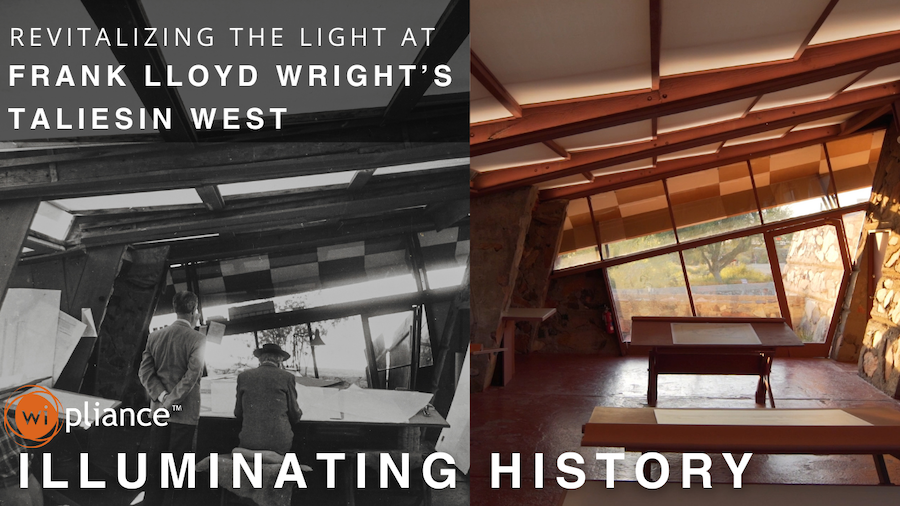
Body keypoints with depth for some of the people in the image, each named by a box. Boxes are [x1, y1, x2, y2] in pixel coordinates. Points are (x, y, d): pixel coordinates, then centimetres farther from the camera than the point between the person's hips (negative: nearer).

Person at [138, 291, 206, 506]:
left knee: (155, 462, 14)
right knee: (178, 464, 4)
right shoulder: (197, 339, -13)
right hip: (185, 412, -5)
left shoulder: (155, 336, 4)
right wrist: (172, 399, -14)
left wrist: (162, 396, -8)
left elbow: (145, 372, -1)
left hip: (159, 410, 5)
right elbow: (192, 376, -21)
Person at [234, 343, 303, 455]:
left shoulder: (243, 376, 5)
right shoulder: (287, 377, -1)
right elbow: (294, 416, 5)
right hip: (279, 442, -2)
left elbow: (238, 413, 12)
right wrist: (298, 412, 28)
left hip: (249, 442, 2)